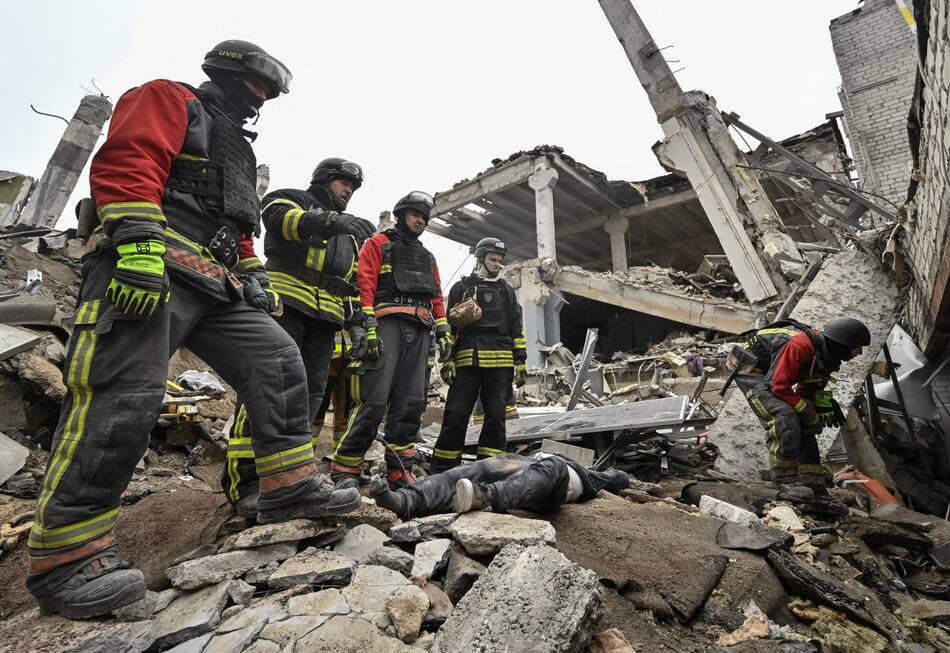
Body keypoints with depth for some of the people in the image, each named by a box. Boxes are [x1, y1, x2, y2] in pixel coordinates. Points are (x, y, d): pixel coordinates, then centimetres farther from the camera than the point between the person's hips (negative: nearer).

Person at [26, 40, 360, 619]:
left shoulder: (236, 147, 34)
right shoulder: (169, 99, 10)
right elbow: (126, 163, -9)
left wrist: (254, 274, 19)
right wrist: (139, 243, -23)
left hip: (213, 283, 9)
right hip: (148, 267, -8)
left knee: (278, 360, -3)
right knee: (123, 397, -16)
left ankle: (291, 486, 1)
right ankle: (63, 559, -5)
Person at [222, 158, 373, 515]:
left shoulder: (350, 232, 30)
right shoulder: (292, 198, 13)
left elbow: (352, 283, 26)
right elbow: (280, 218, -13)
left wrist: (357, 322, 12)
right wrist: (331, 220, -30)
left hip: (324, 318, 6)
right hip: (284, 303, -6)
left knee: (310, 393, 1)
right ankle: (245, 482, -11)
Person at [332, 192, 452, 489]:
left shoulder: (427, 257, 29)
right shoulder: (378, 244, 11)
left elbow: (437, 297, 24)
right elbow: (365, 286, -2)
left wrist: (444, 331, 11)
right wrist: (369, 328, -14)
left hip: (420, 331, 6)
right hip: (388, 323, -5)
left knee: (411, 402, 0)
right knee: (374, 399, -13)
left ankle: (399, 470, 7)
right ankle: (345, 468, -2)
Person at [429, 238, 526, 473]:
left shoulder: (506, 290, 19)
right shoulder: (461, 287, 14)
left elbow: (516, 328, 15)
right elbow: (450, 326, 8)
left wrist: (520, 361, 6)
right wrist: (447, 359, -1)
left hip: (500, 362, 2)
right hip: (466, 361, -2)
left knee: (496, 415, 2)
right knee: (456, 414, -3)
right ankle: (441, 468, 6)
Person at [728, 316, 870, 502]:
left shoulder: (826, 355, -1)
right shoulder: (800, 345, -30)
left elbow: (808, 390, 10)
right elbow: (778, 386, -30)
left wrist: (828, 403, -9)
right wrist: (810, 414, -20)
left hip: (769, 372, 10)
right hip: (749, 369, -10)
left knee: (804, 427, 6)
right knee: (786, 418, -26)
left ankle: (814, 488, 11)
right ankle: (787, 482, -17)